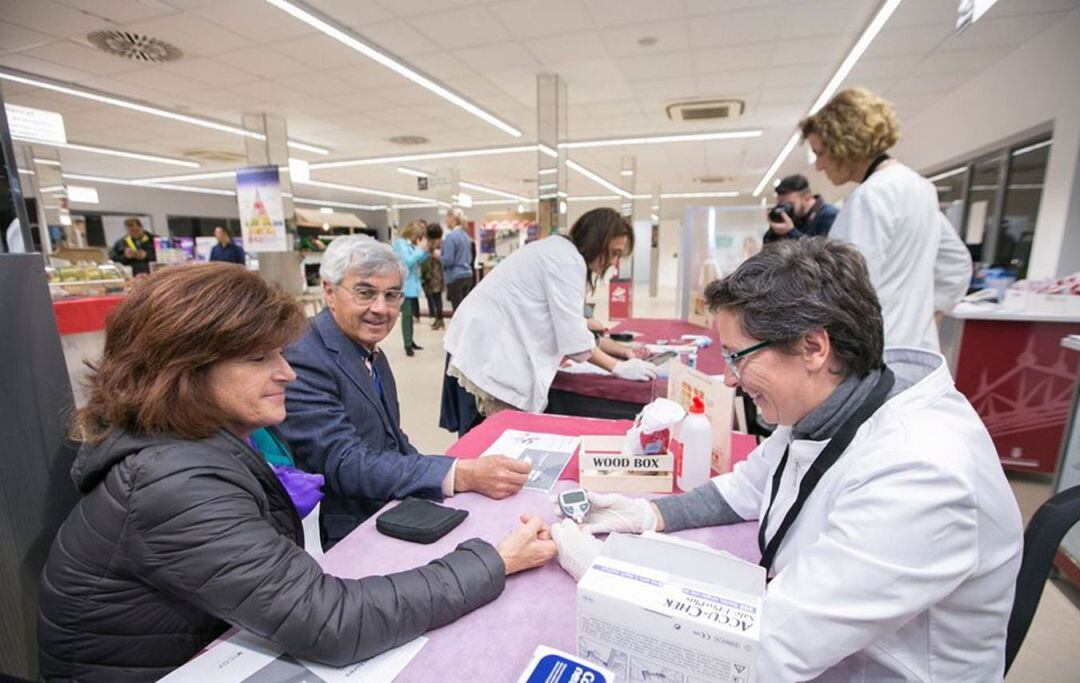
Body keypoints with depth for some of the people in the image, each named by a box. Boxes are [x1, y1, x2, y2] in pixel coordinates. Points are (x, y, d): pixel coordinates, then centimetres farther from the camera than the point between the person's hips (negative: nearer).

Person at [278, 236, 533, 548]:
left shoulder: (371, 352, 8)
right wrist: (461, 476, -31)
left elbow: (391, 438, 10)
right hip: (343, 538, -7)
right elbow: (346, 466, -24)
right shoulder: (301, 361, -18)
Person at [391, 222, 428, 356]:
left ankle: (410, 341, 22)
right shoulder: (400, 243, -9)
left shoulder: (411, 244, 14)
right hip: (405, 285, -8)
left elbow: (418, 261, 18)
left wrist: (424, 250, 4)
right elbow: (408, 261, -19)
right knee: (407, 314, -10)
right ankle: (407, 345, -8)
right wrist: (421, 249, -13)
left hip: (413, 284, 8)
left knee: (411, 313, 13)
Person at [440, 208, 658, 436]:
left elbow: (564, 323, 20)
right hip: (489, 355, -10)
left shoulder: (559, 250, 17)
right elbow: (573, 337, -16)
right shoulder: (568, 261, -15)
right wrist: (618, 368, -6)